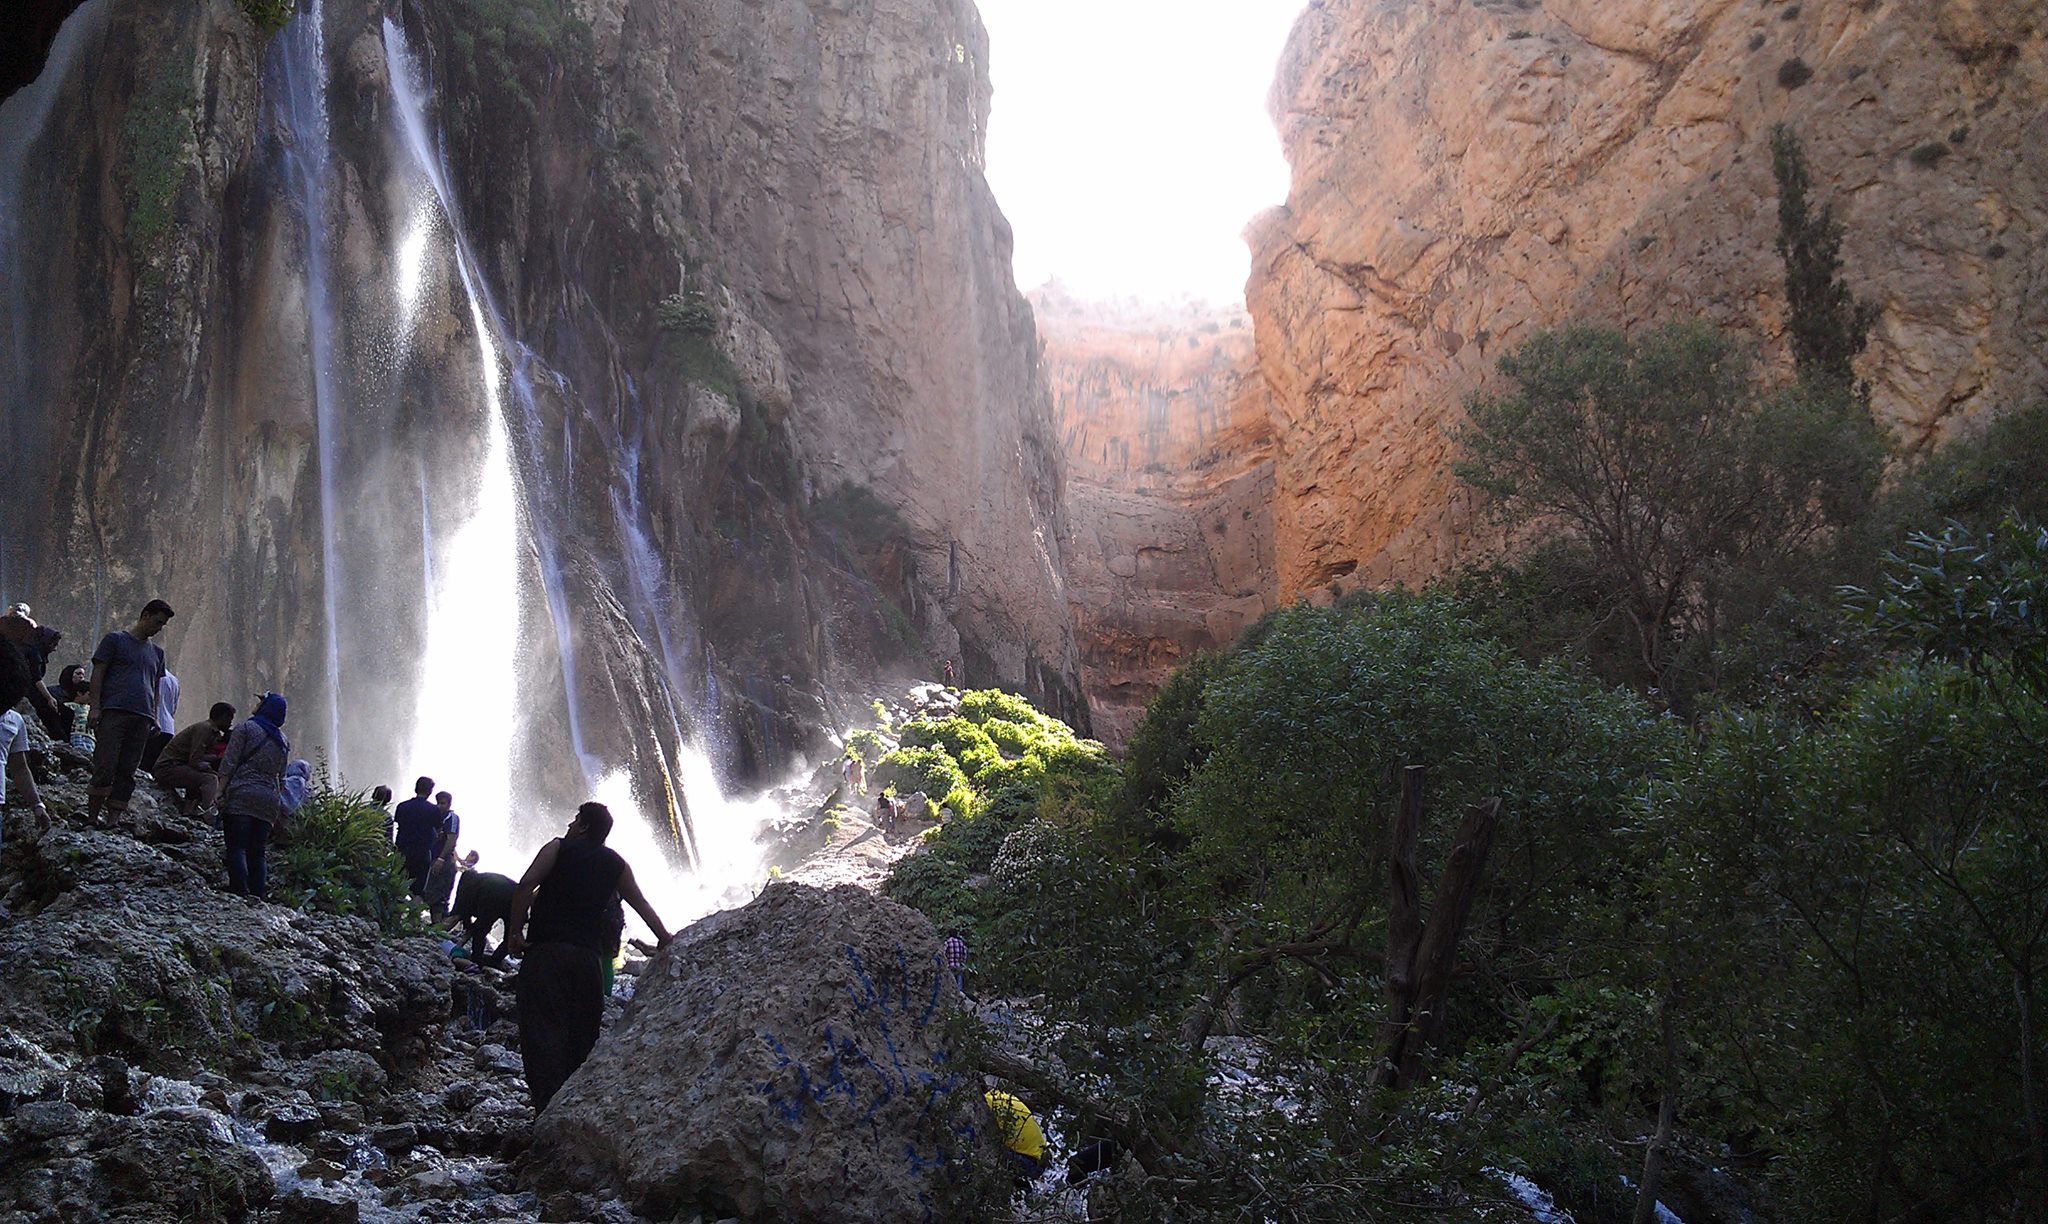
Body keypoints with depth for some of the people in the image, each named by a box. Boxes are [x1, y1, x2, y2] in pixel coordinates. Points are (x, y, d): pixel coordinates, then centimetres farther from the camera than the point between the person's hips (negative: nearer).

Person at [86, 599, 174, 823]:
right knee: (105, 768, -12)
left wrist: (154, 717, 15)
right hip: (114, 711, -5)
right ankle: (92, 817, -9)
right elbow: (98, 673, 1)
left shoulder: (156, 652, 24)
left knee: (127, 771, 0)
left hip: (142, 717, 5)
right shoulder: (116, 640, 7)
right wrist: (95, 707, -8)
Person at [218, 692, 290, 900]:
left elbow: (229, 763, -6)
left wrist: (221, 791, -8)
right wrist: (278, 802, 21)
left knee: (236, 848, -8)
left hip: (241, 795, -5)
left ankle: (239, 892, -20)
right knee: (257, 852, 8)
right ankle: (259, 894, 1)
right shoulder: (283, 741, 18)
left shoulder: (247, 727, 1)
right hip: (269, 801, 5)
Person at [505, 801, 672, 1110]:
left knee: (543, 1029, -9)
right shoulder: (615, 864, 17)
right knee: (583, 1035, 11)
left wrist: (515, 931, -5)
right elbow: (640, 903, 21)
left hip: (546, 949, -4)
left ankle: (548, 1106, -20)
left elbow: (526, 885, -7)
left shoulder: (558, 849, 6)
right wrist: (664, 937, 31)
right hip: (589, 955, 4)